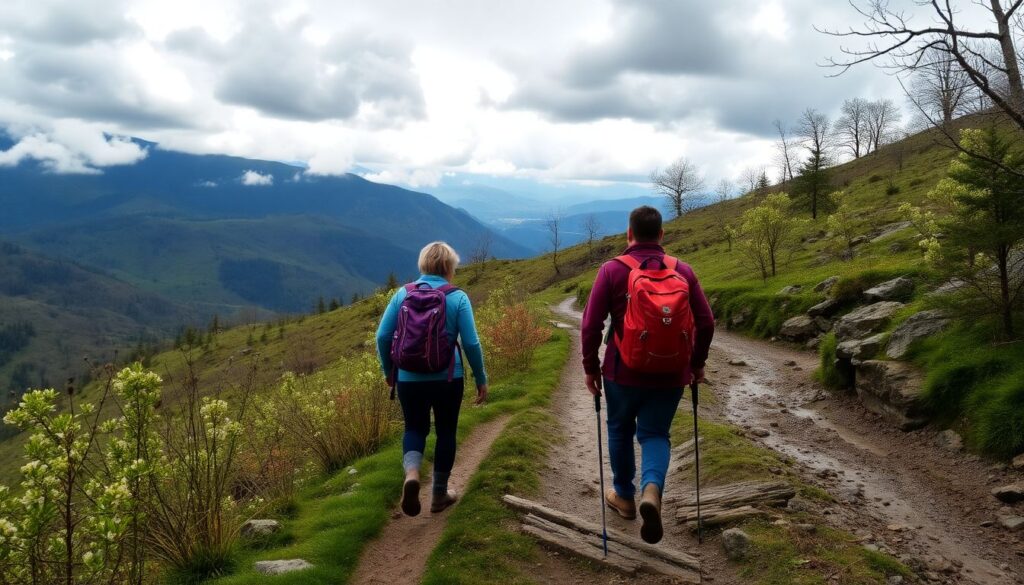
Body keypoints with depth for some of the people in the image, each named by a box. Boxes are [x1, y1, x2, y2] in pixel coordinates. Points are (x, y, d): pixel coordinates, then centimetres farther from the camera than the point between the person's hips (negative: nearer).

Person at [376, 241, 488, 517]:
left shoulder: (403, 293, -1)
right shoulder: (458, 298, -7)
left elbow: (383, 336, 0)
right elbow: (471, 343, -8)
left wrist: (388, 371, 15)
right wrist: (481, 379, 4)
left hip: (409, 379, 2)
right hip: (447, 379, -1)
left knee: (415, 428, 18)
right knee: (445, 432, 16)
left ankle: (411, 473, -11)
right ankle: (439, 494, 24)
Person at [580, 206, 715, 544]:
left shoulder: (612, 270, -9)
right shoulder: (683, 271, -1)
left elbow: (591, 325, -11)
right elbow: (706, 322, 0)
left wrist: (590, 368, 1)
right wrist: (697, 363, 14)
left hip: (623, 372, -1)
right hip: (669, 375, 1)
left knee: (620, 431, 21)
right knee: (655, 434, 12)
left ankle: (624, 496, 34)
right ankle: (651, 490, -16)